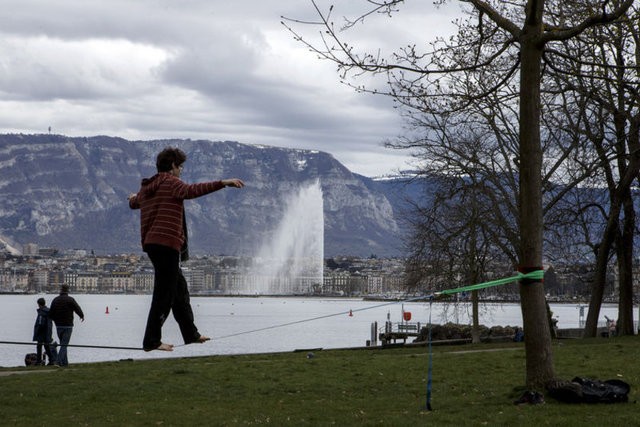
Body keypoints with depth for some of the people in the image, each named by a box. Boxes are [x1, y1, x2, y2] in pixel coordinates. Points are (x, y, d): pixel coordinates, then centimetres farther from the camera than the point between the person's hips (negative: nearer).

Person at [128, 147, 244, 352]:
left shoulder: (147, 187, 20)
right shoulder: (171, 183, -7)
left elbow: (134, 203, 42)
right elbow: (191, 191, -28)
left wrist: (133, 197, 68)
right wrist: (223, 183, -35)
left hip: (151, 243, 10)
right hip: (166, 243, -10)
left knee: (179, 289, 19)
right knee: (164, 294, -7)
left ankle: (191, 334, 26)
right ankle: (151, 341, -8)